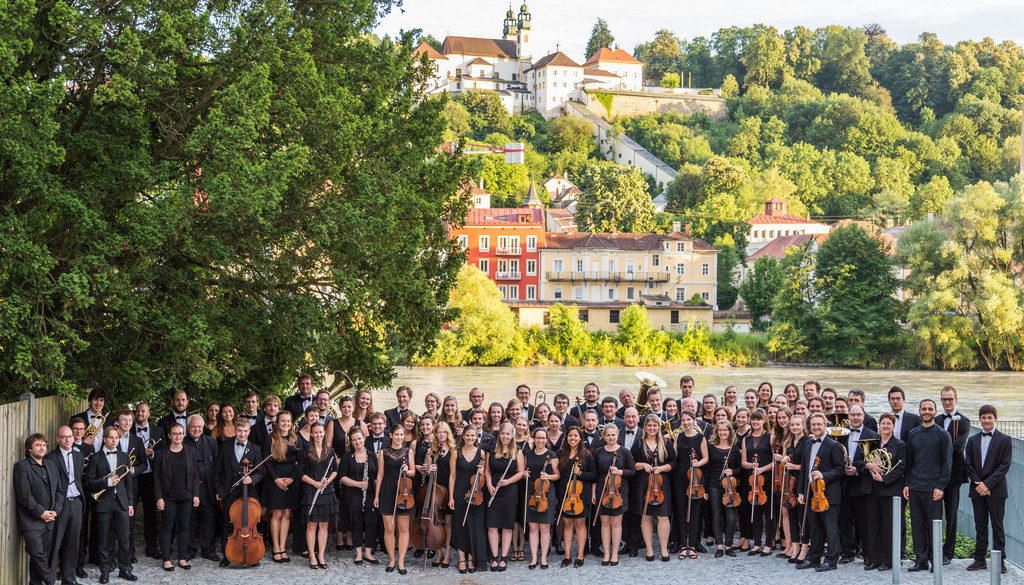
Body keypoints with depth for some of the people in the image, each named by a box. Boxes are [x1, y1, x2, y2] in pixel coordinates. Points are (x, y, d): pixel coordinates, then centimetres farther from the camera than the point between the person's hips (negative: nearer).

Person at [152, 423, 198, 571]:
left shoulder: (190, 452, 6)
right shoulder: (161, 453, -1)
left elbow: (195, 475, 8)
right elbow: (156, 477, -1)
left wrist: (196, 495, 1)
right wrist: (159, 497, -8)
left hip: (186, 497, 2)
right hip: (168, 497, -2)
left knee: (184, 527, 7)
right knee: (166, 528, 2)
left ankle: (182, 558, 15)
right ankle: (166, 559, 9)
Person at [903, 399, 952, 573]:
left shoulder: (942, 435, -1)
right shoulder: (913, 434, 12)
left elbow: (947, 463, -3)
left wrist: (940, 486, -10)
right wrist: (907, 484, 8)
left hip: (933, 489, -4)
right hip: (914, 488, 4)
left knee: (934, 525, -1)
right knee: (917, 525, 5)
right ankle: (921, 560, 12)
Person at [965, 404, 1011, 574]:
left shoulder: (1005, 440, 0)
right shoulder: (972, 441, 12)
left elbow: (1005, 466, -8)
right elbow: (968, 465, 7)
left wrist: (987, 484, -14)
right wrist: (978, 483, -8)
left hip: (996, 490, -4)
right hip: (977, 490, 4)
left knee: (997, 526, -1)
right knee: (980, 526, 7)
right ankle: (980, 559, 11)